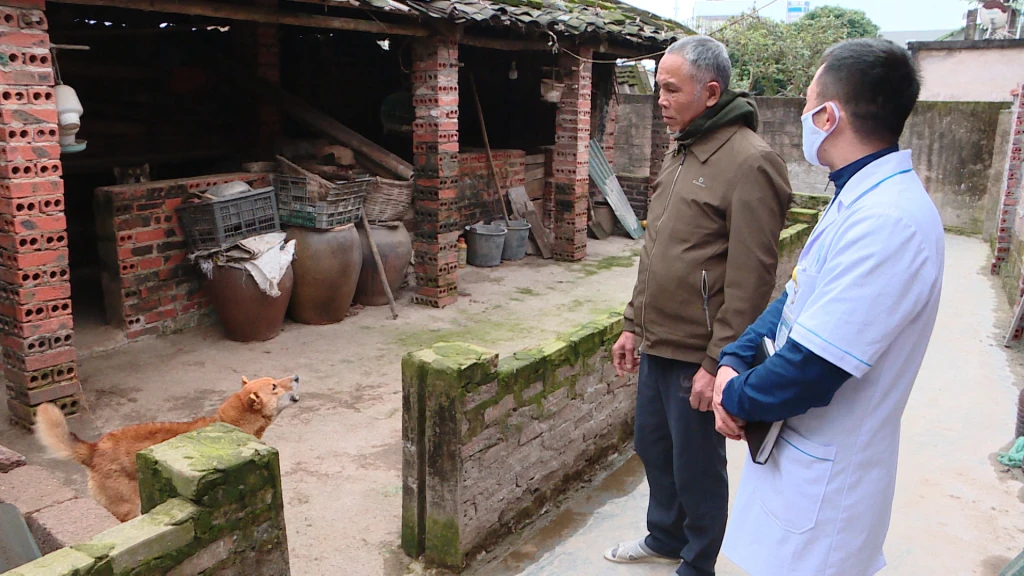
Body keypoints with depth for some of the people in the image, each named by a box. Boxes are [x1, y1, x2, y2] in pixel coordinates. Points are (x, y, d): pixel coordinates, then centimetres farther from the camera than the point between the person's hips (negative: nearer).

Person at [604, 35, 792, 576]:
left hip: (698, 355, -8)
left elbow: (749, 278, -20)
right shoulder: (680, 151, 11)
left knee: (696, 466, 9)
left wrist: (718, 362, -19)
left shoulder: (750, 163, -17)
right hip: (657, 344, 9)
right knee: (653, 446, 22)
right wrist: (634, 324, 16)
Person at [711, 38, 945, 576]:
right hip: (797, 451, 9)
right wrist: (735, 359, -4)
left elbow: (812, 372, -29)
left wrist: (736, 397, -11)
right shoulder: (862, 197, 6)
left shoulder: (887, 221, -28)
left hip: (822, 477, -9)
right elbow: (797, 298, 11)